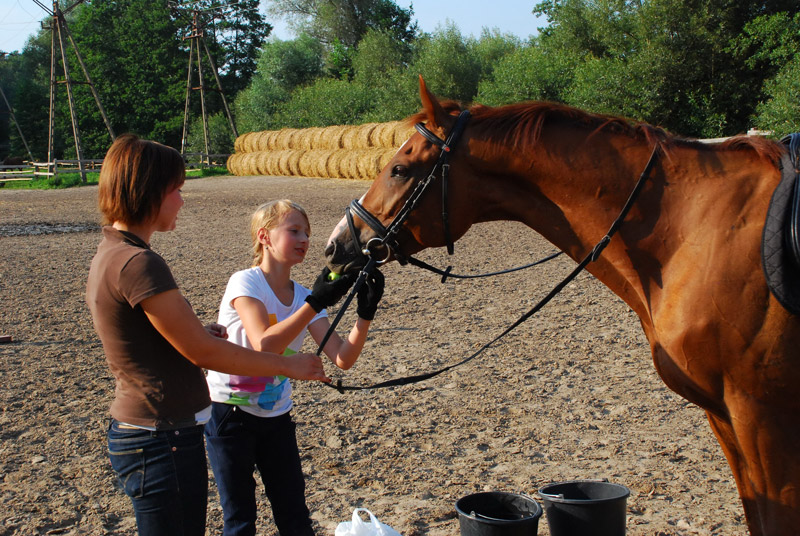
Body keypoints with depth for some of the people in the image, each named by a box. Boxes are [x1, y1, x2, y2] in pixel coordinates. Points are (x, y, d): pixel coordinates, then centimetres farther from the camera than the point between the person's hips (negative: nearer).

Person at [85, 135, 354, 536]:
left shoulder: (111, 254, 9)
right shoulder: (138, 263, -22)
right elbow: (203, 352, -19)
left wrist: (202, 331, 10)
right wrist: (289, 365, -10)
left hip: (135, 431, 10)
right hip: (163, 441, -10)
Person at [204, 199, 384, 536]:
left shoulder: (305, 298, 1)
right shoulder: (245, 283, -15)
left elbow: (342, 358, -9)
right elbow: (265, 344, -31)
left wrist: (365, 315, -24)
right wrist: (315, 302, -34)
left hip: (277, 417, 5)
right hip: (230, 415, -5)